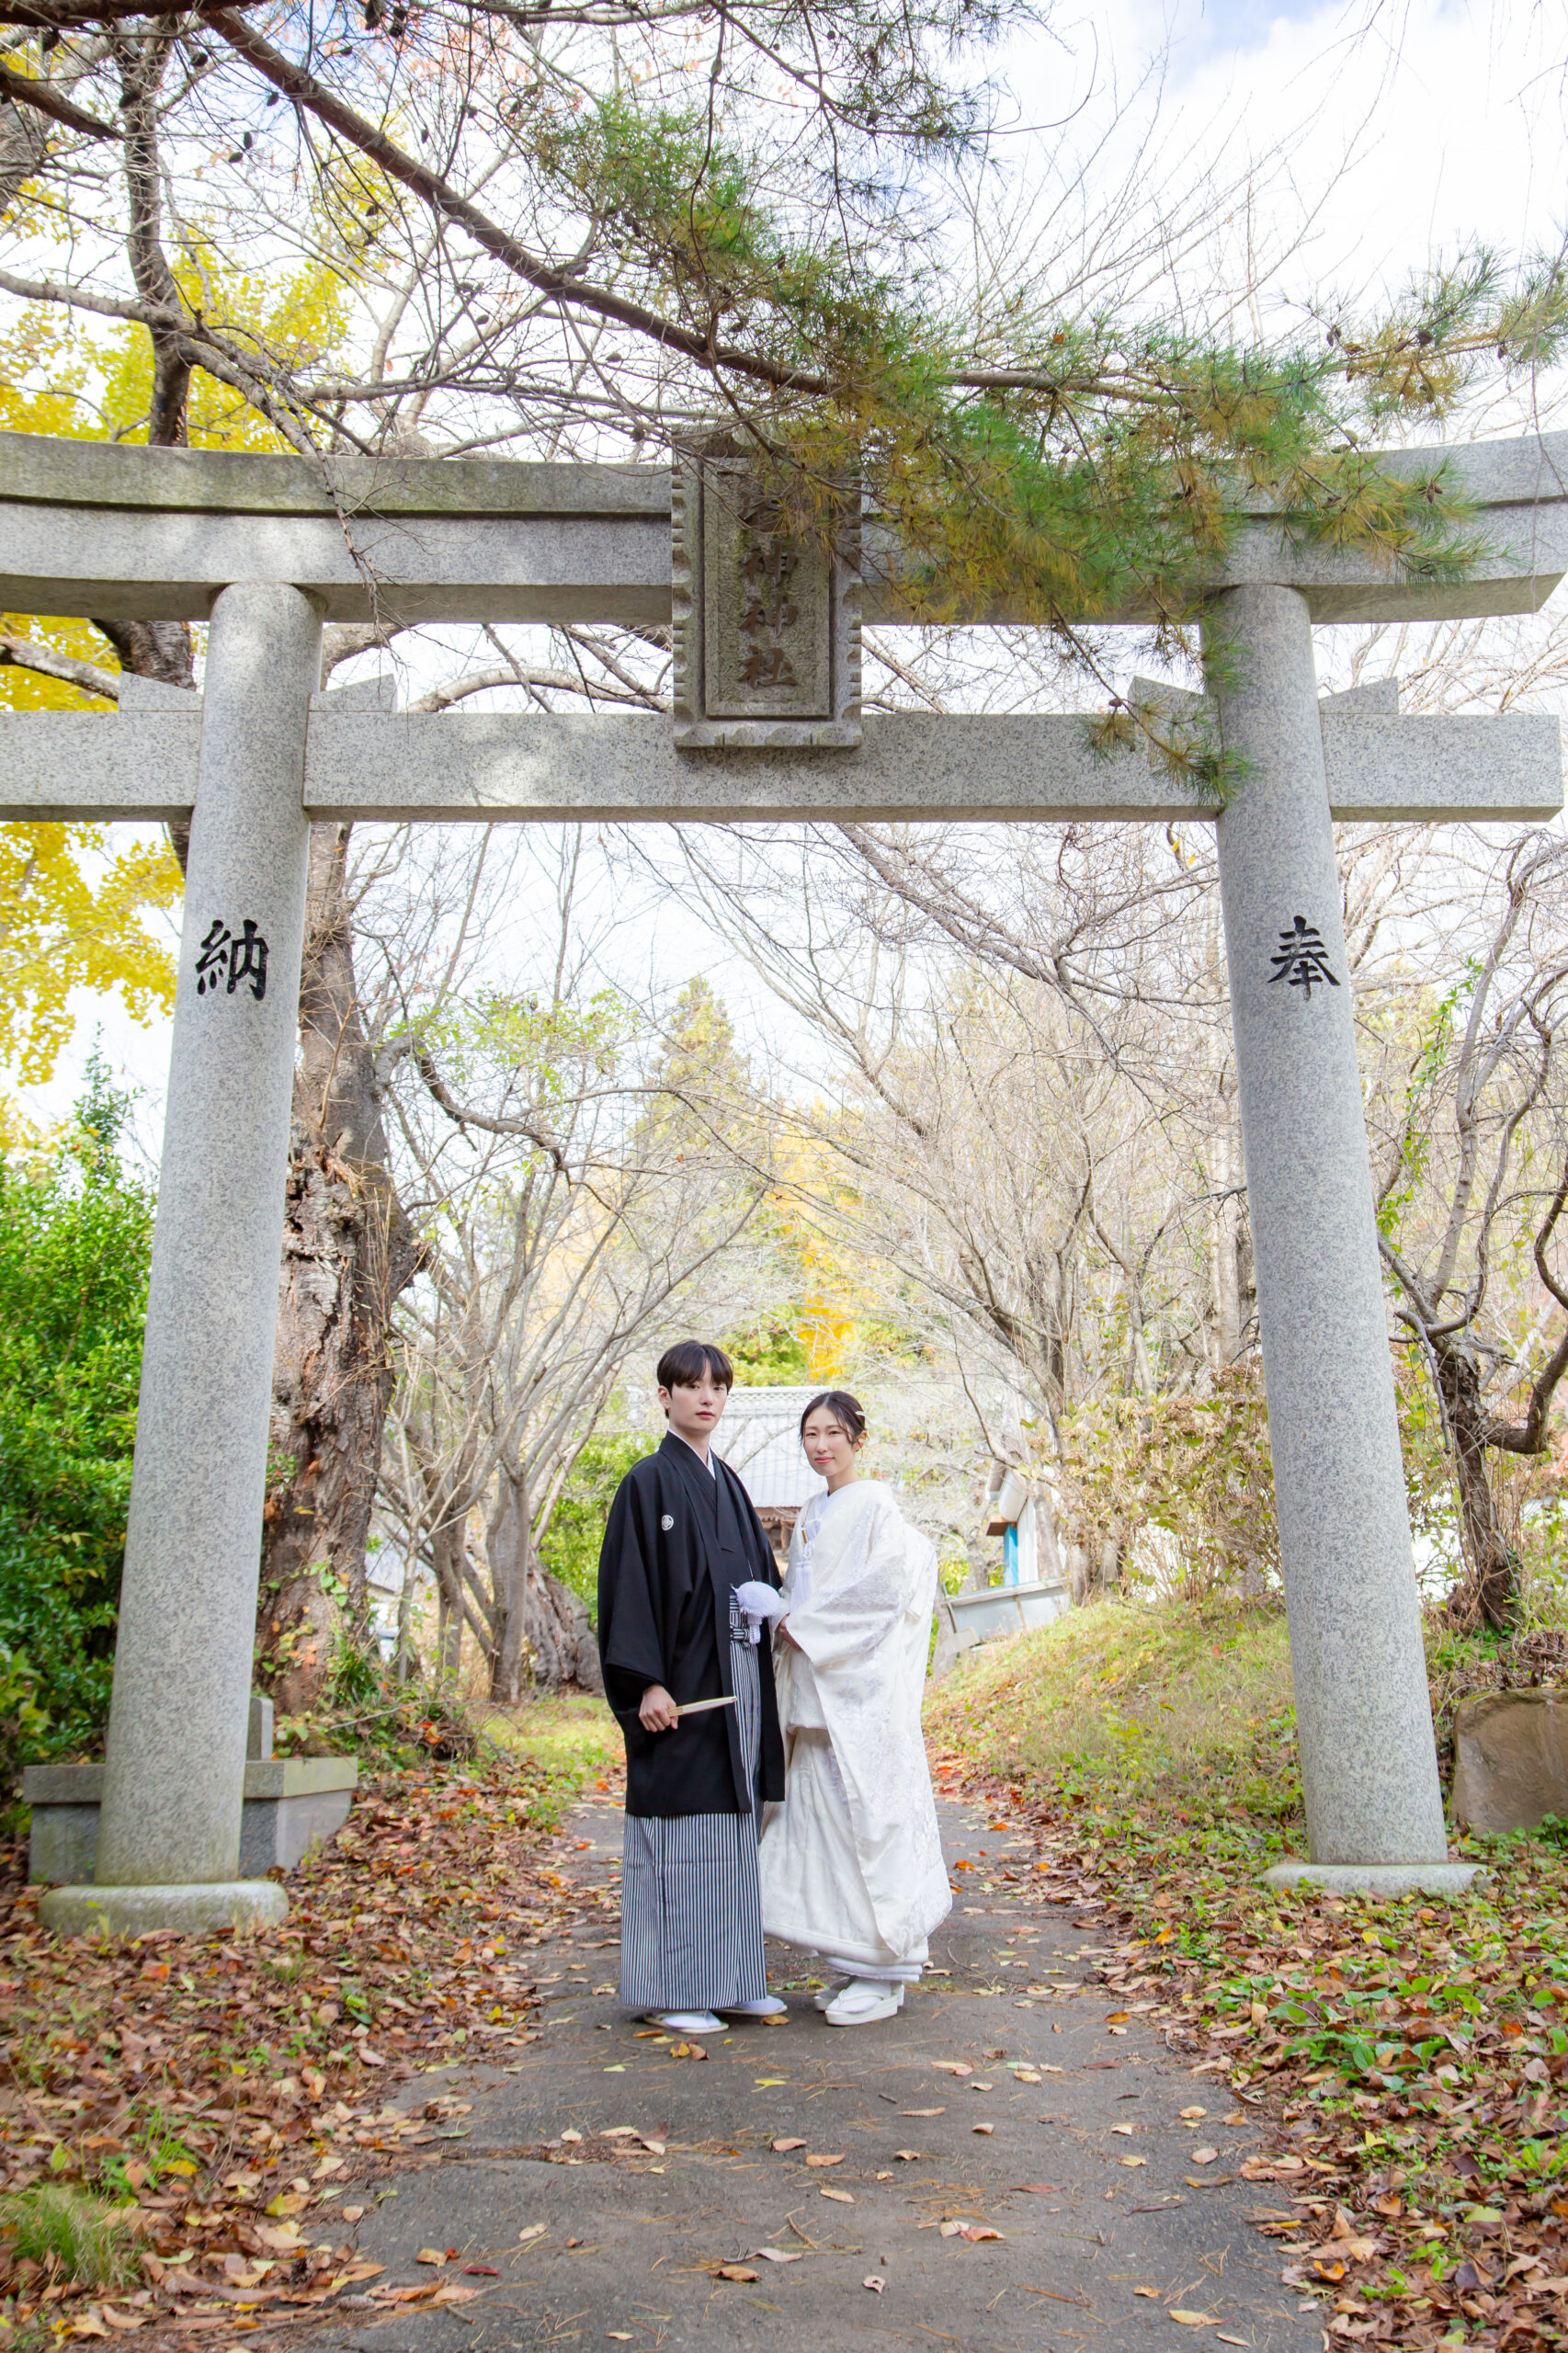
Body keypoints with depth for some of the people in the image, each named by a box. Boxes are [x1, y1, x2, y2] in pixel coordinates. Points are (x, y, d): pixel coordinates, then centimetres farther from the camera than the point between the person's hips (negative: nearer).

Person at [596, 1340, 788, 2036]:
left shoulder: (728, 1484, 14)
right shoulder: (648, 1482, -6)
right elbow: (627, 1584, -12)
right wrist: (647, 1683, -18)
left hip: (737, 1681, 7)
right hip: (682, 1684, -7)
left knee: (734, 1831, 11)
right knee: (680, 1832, -2)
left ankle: (732, 1979, 21)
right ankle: (671, 1991, 9)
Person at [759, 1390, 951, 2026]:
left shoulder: (874, 1506, -8)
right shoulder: (813, 1513, 17)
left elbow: (885, 1587, -17)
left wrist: (804, 1625, -12)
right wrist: (789, 1625, 4)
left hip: (861, 1690, -8)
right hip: (814, 1688, 8)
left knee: (866, 1817, -4)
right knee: (824, 1819, 9)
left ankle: (883, 1977, 5)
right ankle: (857, 1965, 19)